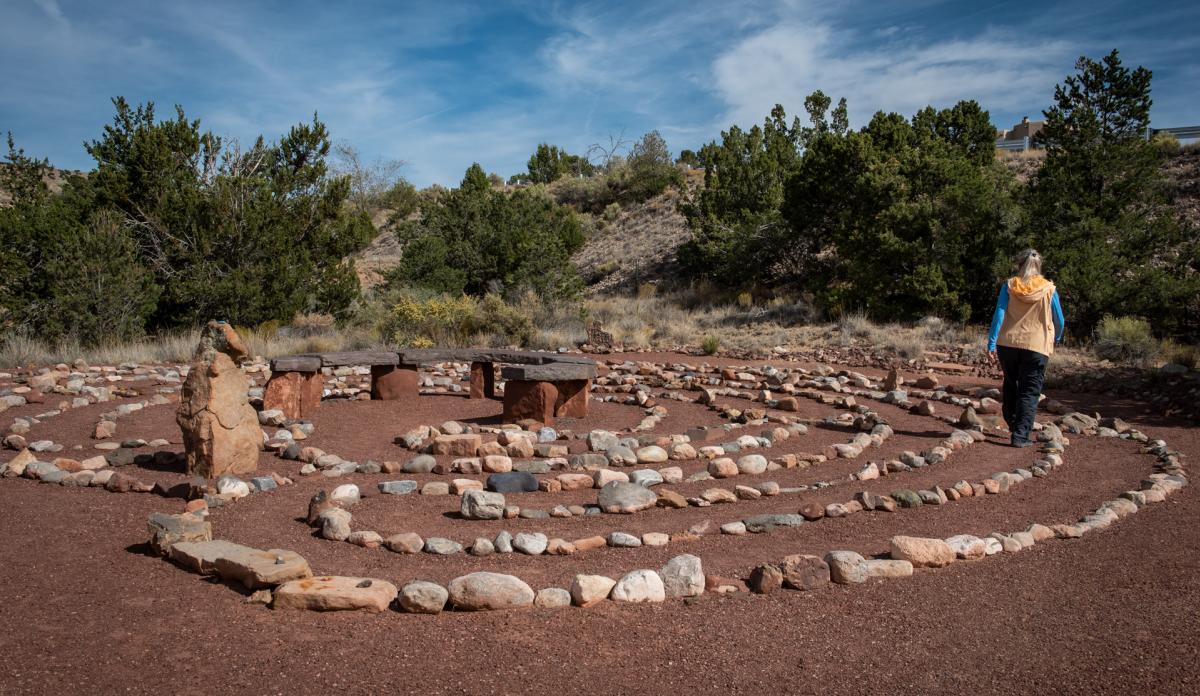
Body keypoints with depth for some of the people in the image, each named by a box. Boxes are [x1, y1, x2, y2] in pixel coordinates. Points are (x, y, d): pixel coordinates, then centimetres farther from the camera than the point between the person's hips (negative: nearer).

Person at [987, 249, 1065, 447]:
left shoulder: (1009, 286, 1)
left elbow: (999, 314, -7)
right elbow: (1060, 321, 7)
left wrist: (991, 342, -8)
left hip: (1008, 343, 1)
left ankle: (1012, 422, 31)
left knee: (1010, 384, 23)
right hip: (1036, 347, -1)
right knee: (1030, 392, 2)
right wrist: (1056, 338, 27)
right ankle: (1020, 435, -4)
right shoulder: (1048, 289, 2)